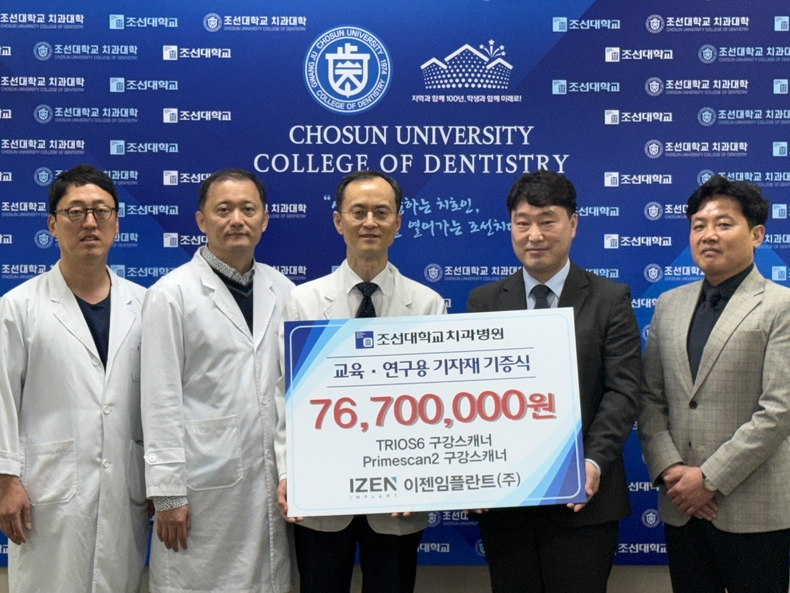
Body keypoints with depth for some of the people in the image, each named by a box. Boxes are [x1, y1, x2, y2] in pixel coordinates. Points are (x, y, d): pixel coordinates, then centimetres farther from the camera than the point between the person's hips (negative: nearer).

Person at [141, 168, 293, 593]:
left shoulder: (283, 292, 9)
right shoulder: (171, 294, -3)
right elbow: (160, 400, -7)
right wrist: (167, 493, -10)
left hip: (273, 481, 4)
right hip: (203, 489, -4)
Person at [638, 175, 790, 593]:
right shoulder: (669, 304, 11)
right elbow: (651, 399, 9)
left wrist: (709, 478, -14)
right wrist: (668, 470, -6)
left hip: (754, 513, -4)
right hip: (681, 507, 4)